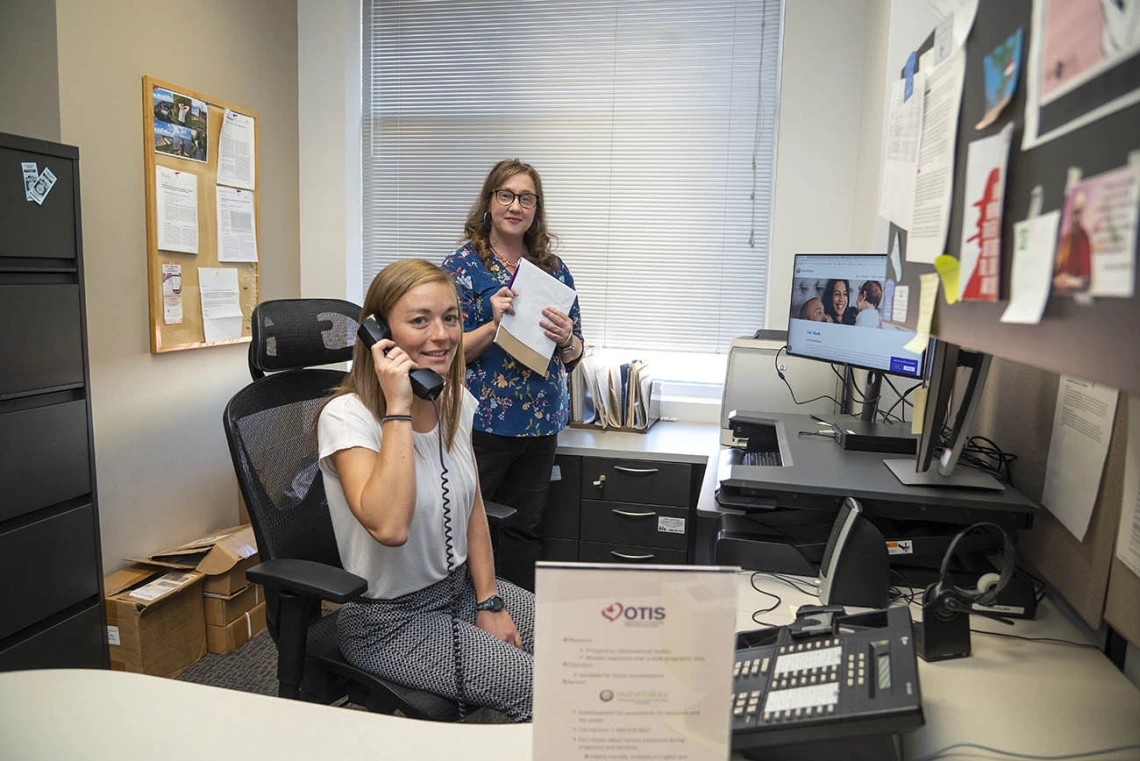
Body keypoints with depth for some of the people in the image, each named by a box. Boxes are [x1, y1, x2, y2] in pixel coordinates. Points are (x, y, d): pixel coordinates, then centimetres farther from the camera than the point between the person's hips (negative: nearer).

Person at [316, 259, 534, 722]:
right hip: (388, 621, -6)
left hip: (460, 585, 7)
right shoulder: (346, 417, -21)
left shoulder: (457, 401, 0)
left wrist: (489, 603, 1)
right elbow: (390, 527, -38)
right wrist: (398, 407, -34)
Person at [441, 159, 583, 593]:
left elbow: (574, 355, 11)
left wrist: (566, 339, -12)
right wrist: (495, 324, -22)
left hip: (541, 423, 5)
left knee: (525, 529, 14)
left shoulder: (553, 268, 9)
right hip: (481, 422, -4)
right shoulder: (463, 265, -3)